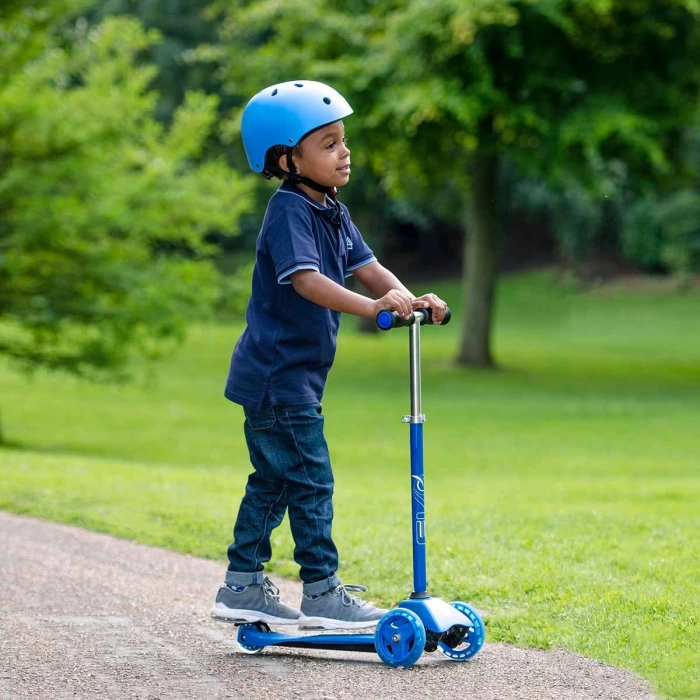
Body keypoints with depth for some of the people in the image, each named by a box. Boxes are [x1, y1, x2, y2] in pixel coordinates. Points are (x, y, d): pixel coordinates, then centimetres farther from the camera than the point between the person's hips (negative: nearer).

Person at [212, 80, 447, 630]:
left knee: (272, 482, 15)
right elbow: (305, 280, -31)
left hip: (278, 379, 10)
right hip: (278, 377, -10)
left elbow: (369, 268, 8)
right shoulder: (290, 211, -18)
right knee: (310, 483, -5)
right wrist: (372, 306, -42)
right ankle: (322, 595, 0)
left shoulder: (331, 212, 12)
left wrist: (408, 298, -12)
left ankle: (242, 587, 22)